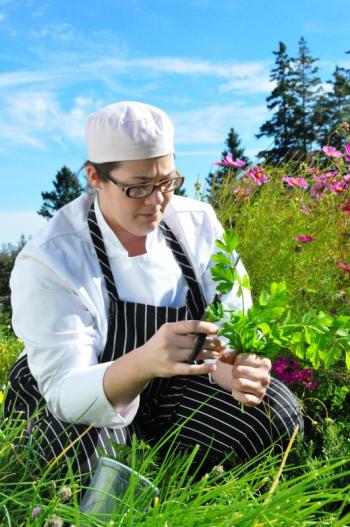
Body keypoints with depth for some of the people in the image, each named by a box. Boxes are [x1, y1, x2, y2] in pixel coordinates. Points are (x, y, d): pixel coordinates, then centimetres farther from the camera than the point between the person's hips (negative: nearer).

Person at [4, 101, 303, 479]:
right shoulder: (48, 260, -25)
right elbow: (66, 394, -29)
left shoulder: (199, 224, -11)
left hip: (174, 389, 4)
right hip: (80, 405, -3)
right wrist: (143, 362, -51)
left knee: (277, 410, -15)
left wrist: (237, 369, -34)